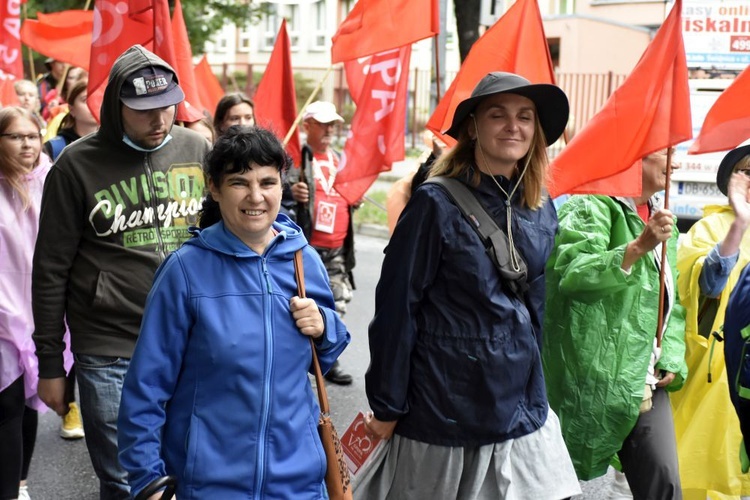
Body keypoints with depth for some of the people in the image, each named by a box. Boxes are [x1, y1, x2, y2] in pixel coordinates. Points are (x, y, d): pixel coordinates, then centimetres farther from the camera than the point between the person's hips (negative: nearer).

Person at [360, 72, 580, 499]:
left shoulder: (542, 211, 5)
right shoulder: (438, 203, -13)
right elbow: (397, 306, -12)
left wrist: (532, 386, 18)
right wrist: (387, 406, -11)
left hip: (521, 408, 5)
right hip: (444, 407, -5)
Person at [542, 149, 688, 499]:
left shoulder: (662, 220, 17)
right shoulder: (592, 206, -7)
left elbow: (671, 303, 21)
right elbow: (571, 271, -24)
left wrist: (672, 359, 7)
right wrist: (638, 246, -31)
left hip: (646, 382, 7)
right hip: (593, 379, -7)